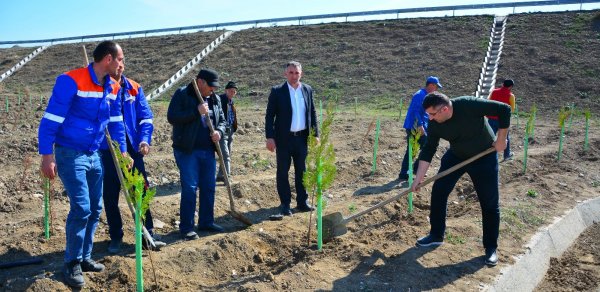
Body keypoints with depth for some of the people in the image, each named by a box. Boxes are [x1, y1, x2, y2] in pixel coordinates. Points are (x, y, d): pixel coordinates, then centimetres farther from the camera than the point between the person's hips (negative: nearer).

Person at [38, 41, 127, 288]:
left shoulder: (112, 87, 5)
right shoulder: (71, 81, -18)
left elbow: (115, 121, 15)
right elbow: (50, 119, -18)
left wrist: (123, 151, 11)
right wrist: (47, 156, -20)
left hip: (94, 156, 7)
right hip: (70, 154, -7)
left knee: (94, 208, 10)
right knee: (81, 208, -10)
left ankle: (84, 258, 25)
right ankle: (72, 264, 7)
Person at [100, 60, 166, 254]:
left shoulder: (134, 89, 4)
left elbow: (145, 117, 4)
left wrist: (145, 139, -9)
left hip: (132, 149, 2)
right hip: (107, 151, -2)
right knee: (110, 196, 7)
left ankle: (147, 235, 15)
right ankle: (116, 237, 21)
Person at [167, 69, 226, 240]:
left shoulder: (215, 99, 12)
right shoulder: (182, 94, -6)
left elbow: (222, 120, 19)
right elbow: (172, 117, -15)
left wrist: (219, 131, -4)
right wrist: (196, 112, -21)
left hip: (208, 150, 6)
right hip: (187, 150, -6)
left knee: (209, 187, 11)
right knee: (189, 188, -5)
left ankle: (206, 222, 24)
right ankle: (186, 227, 4)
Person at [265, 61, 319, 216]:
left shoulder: (307, 90, 6)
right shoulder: (277, 91, -5)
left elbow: (312, 113, 11)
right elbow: (269, 115, -6)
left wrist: (315, 134, 6)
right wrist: (270, 137, -13)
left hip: (302, 137, 3)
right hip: (284, 138, -3)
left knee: (301, 170, 11)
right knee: (283, 171, 5)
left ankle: (302, 202, 22)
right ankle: (285, 204, 15)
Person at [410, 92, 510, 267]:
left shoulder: (469, 105, -34)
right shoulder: (434, 124, -19)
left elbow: (504, 110, -27)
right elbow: (428, 150, -12)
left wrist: (501, 140, -22)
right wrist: (418, 178, -14)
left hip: (485, 157, -4)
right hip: (456, 156, 4)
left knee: (489, 204, -1)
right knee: (438, 192, 0)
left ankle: (491, 248, 14)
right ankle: (436, 235, 17)